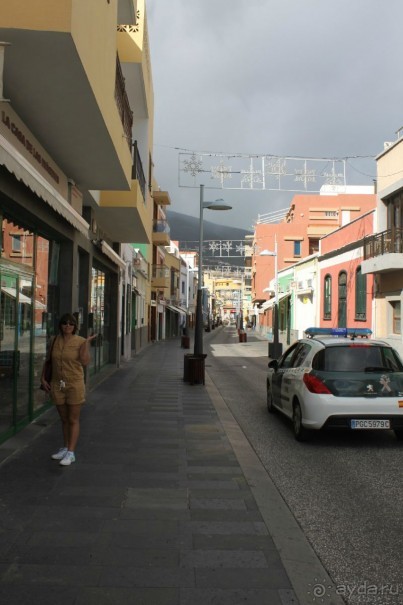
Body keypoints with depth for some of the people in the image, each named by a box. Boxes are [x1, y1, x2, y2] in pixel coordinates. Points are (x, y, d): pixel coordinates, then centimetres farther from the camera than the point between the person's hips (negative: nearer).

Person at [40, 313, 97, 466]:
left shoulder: (81, 341, -9)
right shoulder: (55, 341, 4)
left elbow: (85, 362, -21)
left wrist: (87, 342, -25)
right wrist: (43, 378, 6)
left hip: (75, 384, -4)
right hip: (57, 385, 4)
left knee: (73, 420, 2)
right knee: (64, 419, 16)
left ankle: (71, 453, 7)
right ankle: (65, 448, 29)